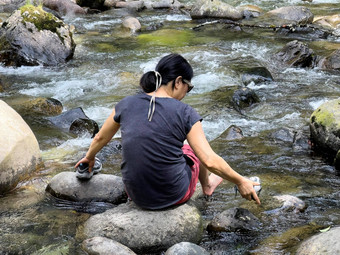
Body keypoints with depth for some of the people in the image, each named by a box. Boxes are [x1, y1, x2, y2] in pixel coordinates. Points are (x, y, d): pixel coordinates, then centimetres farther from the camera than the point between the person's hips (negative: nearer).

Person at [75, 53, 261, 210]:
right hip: (174, 195, -3)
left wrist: (89, 157, 32)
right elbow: (210, 162, -18)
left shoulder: (126, 105, -5)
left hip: (136, 195, 3)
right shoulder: (184, 113, -16)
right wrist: (241, 182, -4)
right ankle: (207, 184, 55)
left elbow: (100, 138, 11)